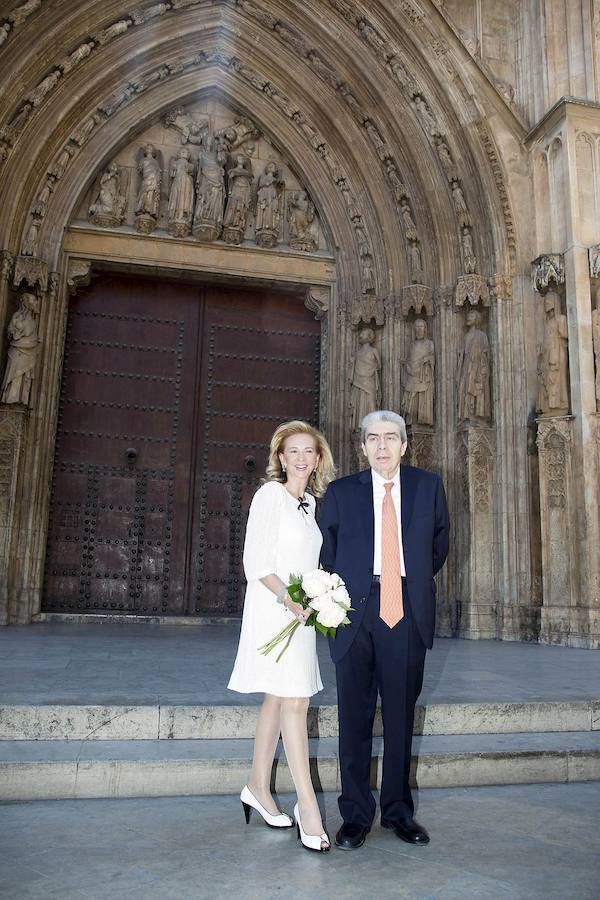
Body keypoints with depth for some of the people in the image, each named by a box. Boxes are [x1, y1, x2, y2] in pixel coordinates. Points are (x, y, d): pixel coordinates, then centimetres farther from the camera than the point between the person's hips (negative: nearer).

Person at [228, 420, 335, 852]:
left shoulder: (310, 502, 15)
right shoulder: (271, 494, -8)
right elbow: (256, 561, -13)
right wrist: (287, 598, -23)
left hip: (300, 612, 8)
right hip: (272, 609, -8)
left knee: (278, 698, 12)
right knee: (294, 701, -9)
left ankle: (258, 787, 24)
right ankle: (307, 804, -3)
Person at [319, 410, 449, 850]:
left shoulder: (429, 486, 8)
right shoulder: (341, 492, 5)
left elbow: (439, 543, 18)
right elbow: (327, 550, 13)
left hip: (408, 612, 1)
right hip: (357, 612, 0)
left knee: (401, 715, 9)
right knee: (355, 715, 5)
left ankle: (399, 810, 24)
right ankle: (356, 814, 17)